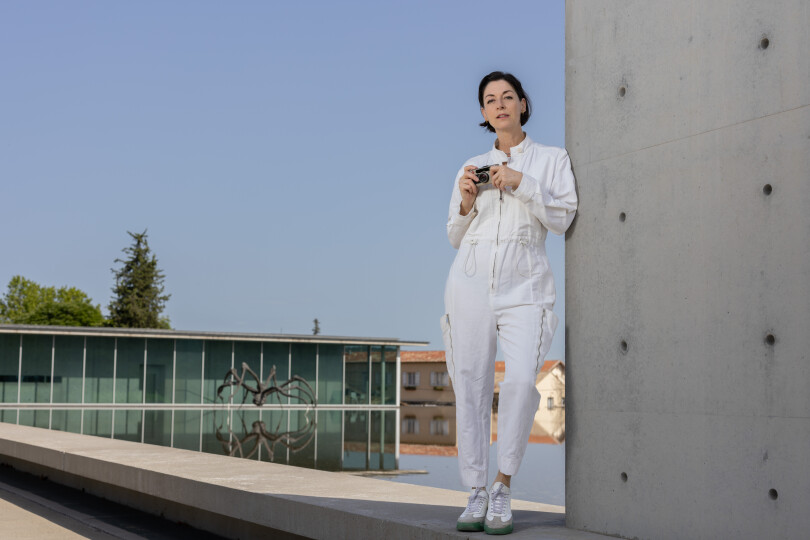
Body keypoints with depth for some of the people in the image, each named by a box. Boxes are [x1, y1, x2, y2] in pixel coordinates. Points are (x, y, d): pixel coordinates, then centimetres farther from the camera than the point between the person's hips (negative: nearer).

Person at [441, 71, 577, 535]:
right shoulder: (472, 168, 16)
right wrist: (466, 204, 0)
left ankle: (504, 488, -7)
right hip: (471, 282, 2)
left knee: (521, 380, -21)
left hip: (524, 286, -2)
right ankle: (477, 494, 6)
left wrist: (521, 184, -9)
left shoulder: (553, 159, 11)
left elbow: (562, 219, -1)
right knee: (471, 389, -3)